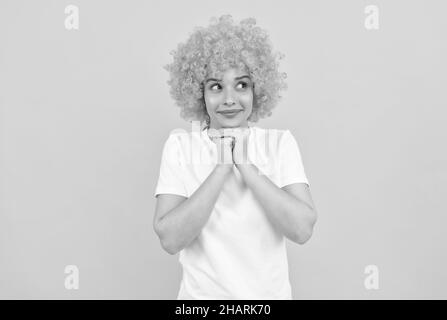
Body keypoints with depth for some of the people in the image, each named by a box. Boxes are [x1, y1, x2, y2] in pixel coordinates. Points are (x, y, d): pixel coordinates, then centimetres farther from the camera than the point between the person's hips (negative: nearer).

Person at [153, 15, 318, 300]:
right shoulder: (180, 146, -9)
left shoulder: (280, 142, -7)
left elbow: (302, 229, -19)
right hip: (201, 293, 0)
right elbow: (170, 239, -19)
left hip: (271, 292, 1)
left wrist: (245, 164, -22)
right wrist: (221, 167, -24)